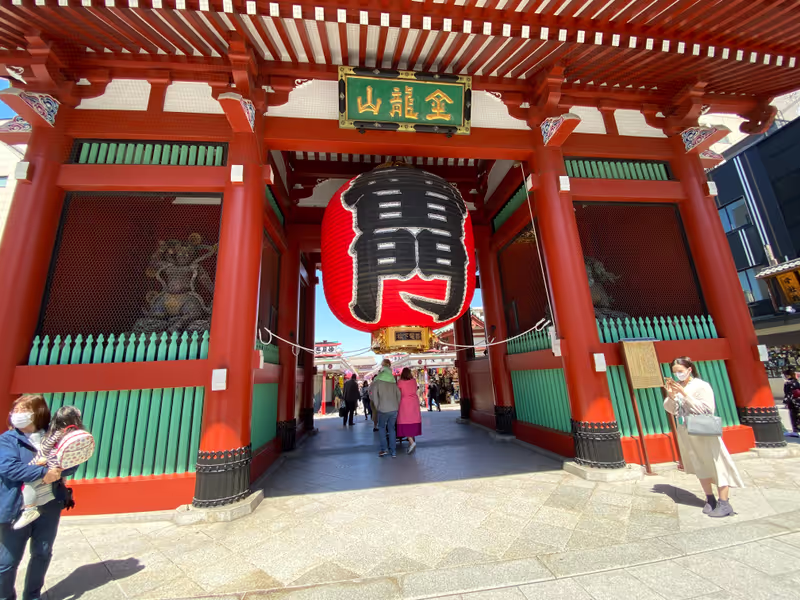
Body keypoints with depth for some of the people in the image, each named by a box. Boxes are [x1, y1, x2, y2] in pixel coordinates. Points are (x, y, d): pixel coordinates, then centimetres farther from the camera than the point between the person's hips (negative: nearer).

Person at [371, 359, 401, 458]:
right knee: (392, 428, 14)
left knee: (381, 427, 17)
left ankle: (383, 449, 9)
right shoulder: (393, 382, 8)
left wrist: (377, 407, 7)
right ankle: (393, 451, 14)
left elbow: (374, 396, -3)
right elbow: (398, 394, 8)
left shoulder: (376, 381, -3)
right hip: (394, 409, 3)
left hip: (383, 409, -3)